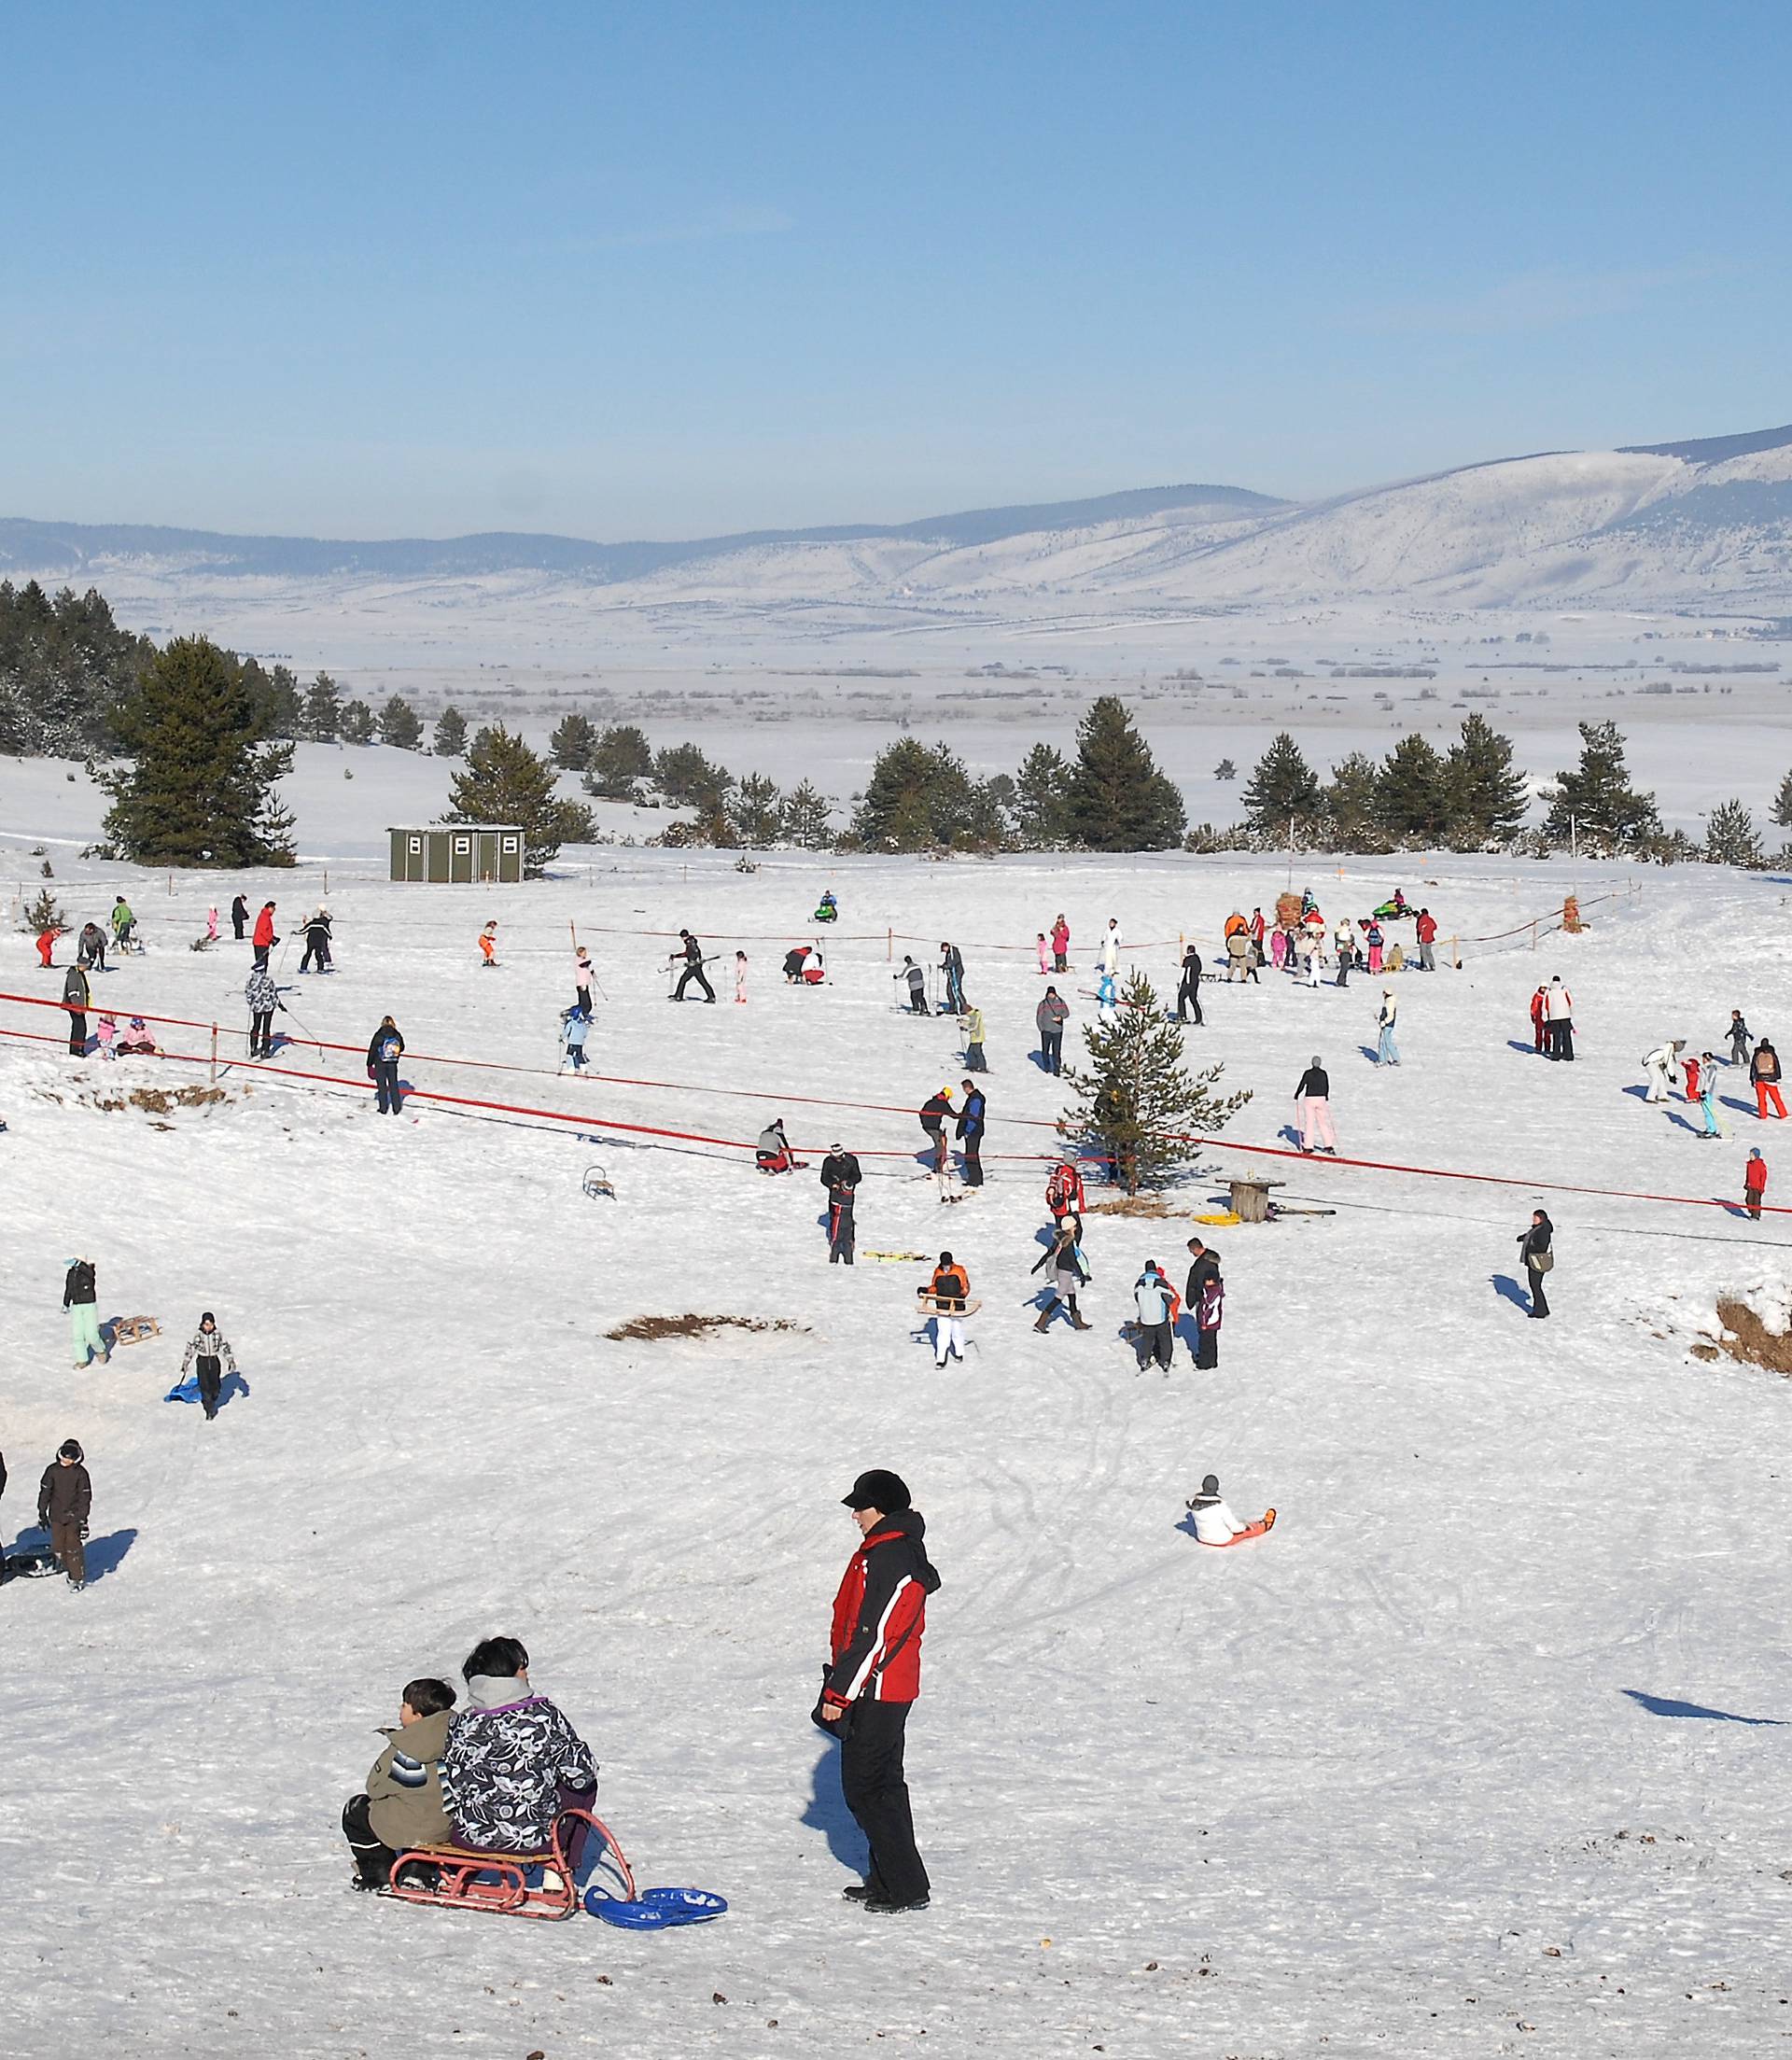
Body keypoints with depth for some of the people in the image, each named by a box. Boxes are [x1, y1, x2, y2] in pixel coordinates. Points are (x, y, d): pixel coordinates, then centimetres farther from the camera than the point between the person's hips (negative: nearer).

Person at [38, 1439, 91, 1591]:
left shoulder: (80, 1473, -7)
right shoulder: (52, 1470, -1)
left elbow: (85, 1497, -5)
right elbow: (45, 1491, 7)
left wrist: (83, 1519, -9)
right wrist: (42, 1513, 7)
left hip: (74, 1516, -3)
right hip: (56, 1516, 3)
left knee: (74, 1547, -7)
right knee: (58, 1547, 5)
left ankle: (78, 1578, 4)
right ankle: (69, 1569, 26)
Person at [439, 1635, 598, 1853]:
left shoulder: (460, 1725, -9)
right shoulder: (543, 1716, -15)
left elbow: (449, 1791, -4)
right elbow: (581, 1773, -8)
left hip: (472, 1837, 3)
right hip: (534, 1838, -3)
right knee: (586, 1785, 23)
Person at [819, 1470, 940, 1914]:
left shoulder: (888, 1561, -22)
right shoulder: (905, 1550, 11)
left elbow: (873, 1636, -24)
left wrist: (839, 1693, -18)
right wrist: (843, 1686, 23)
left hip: (874, 1693, -10)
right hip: (893, 1690, 10)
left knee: (865, 1788, -4)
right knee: (883, 1783, 17)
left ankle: (907, 1888, -1)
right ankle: (887, 1880, 25)